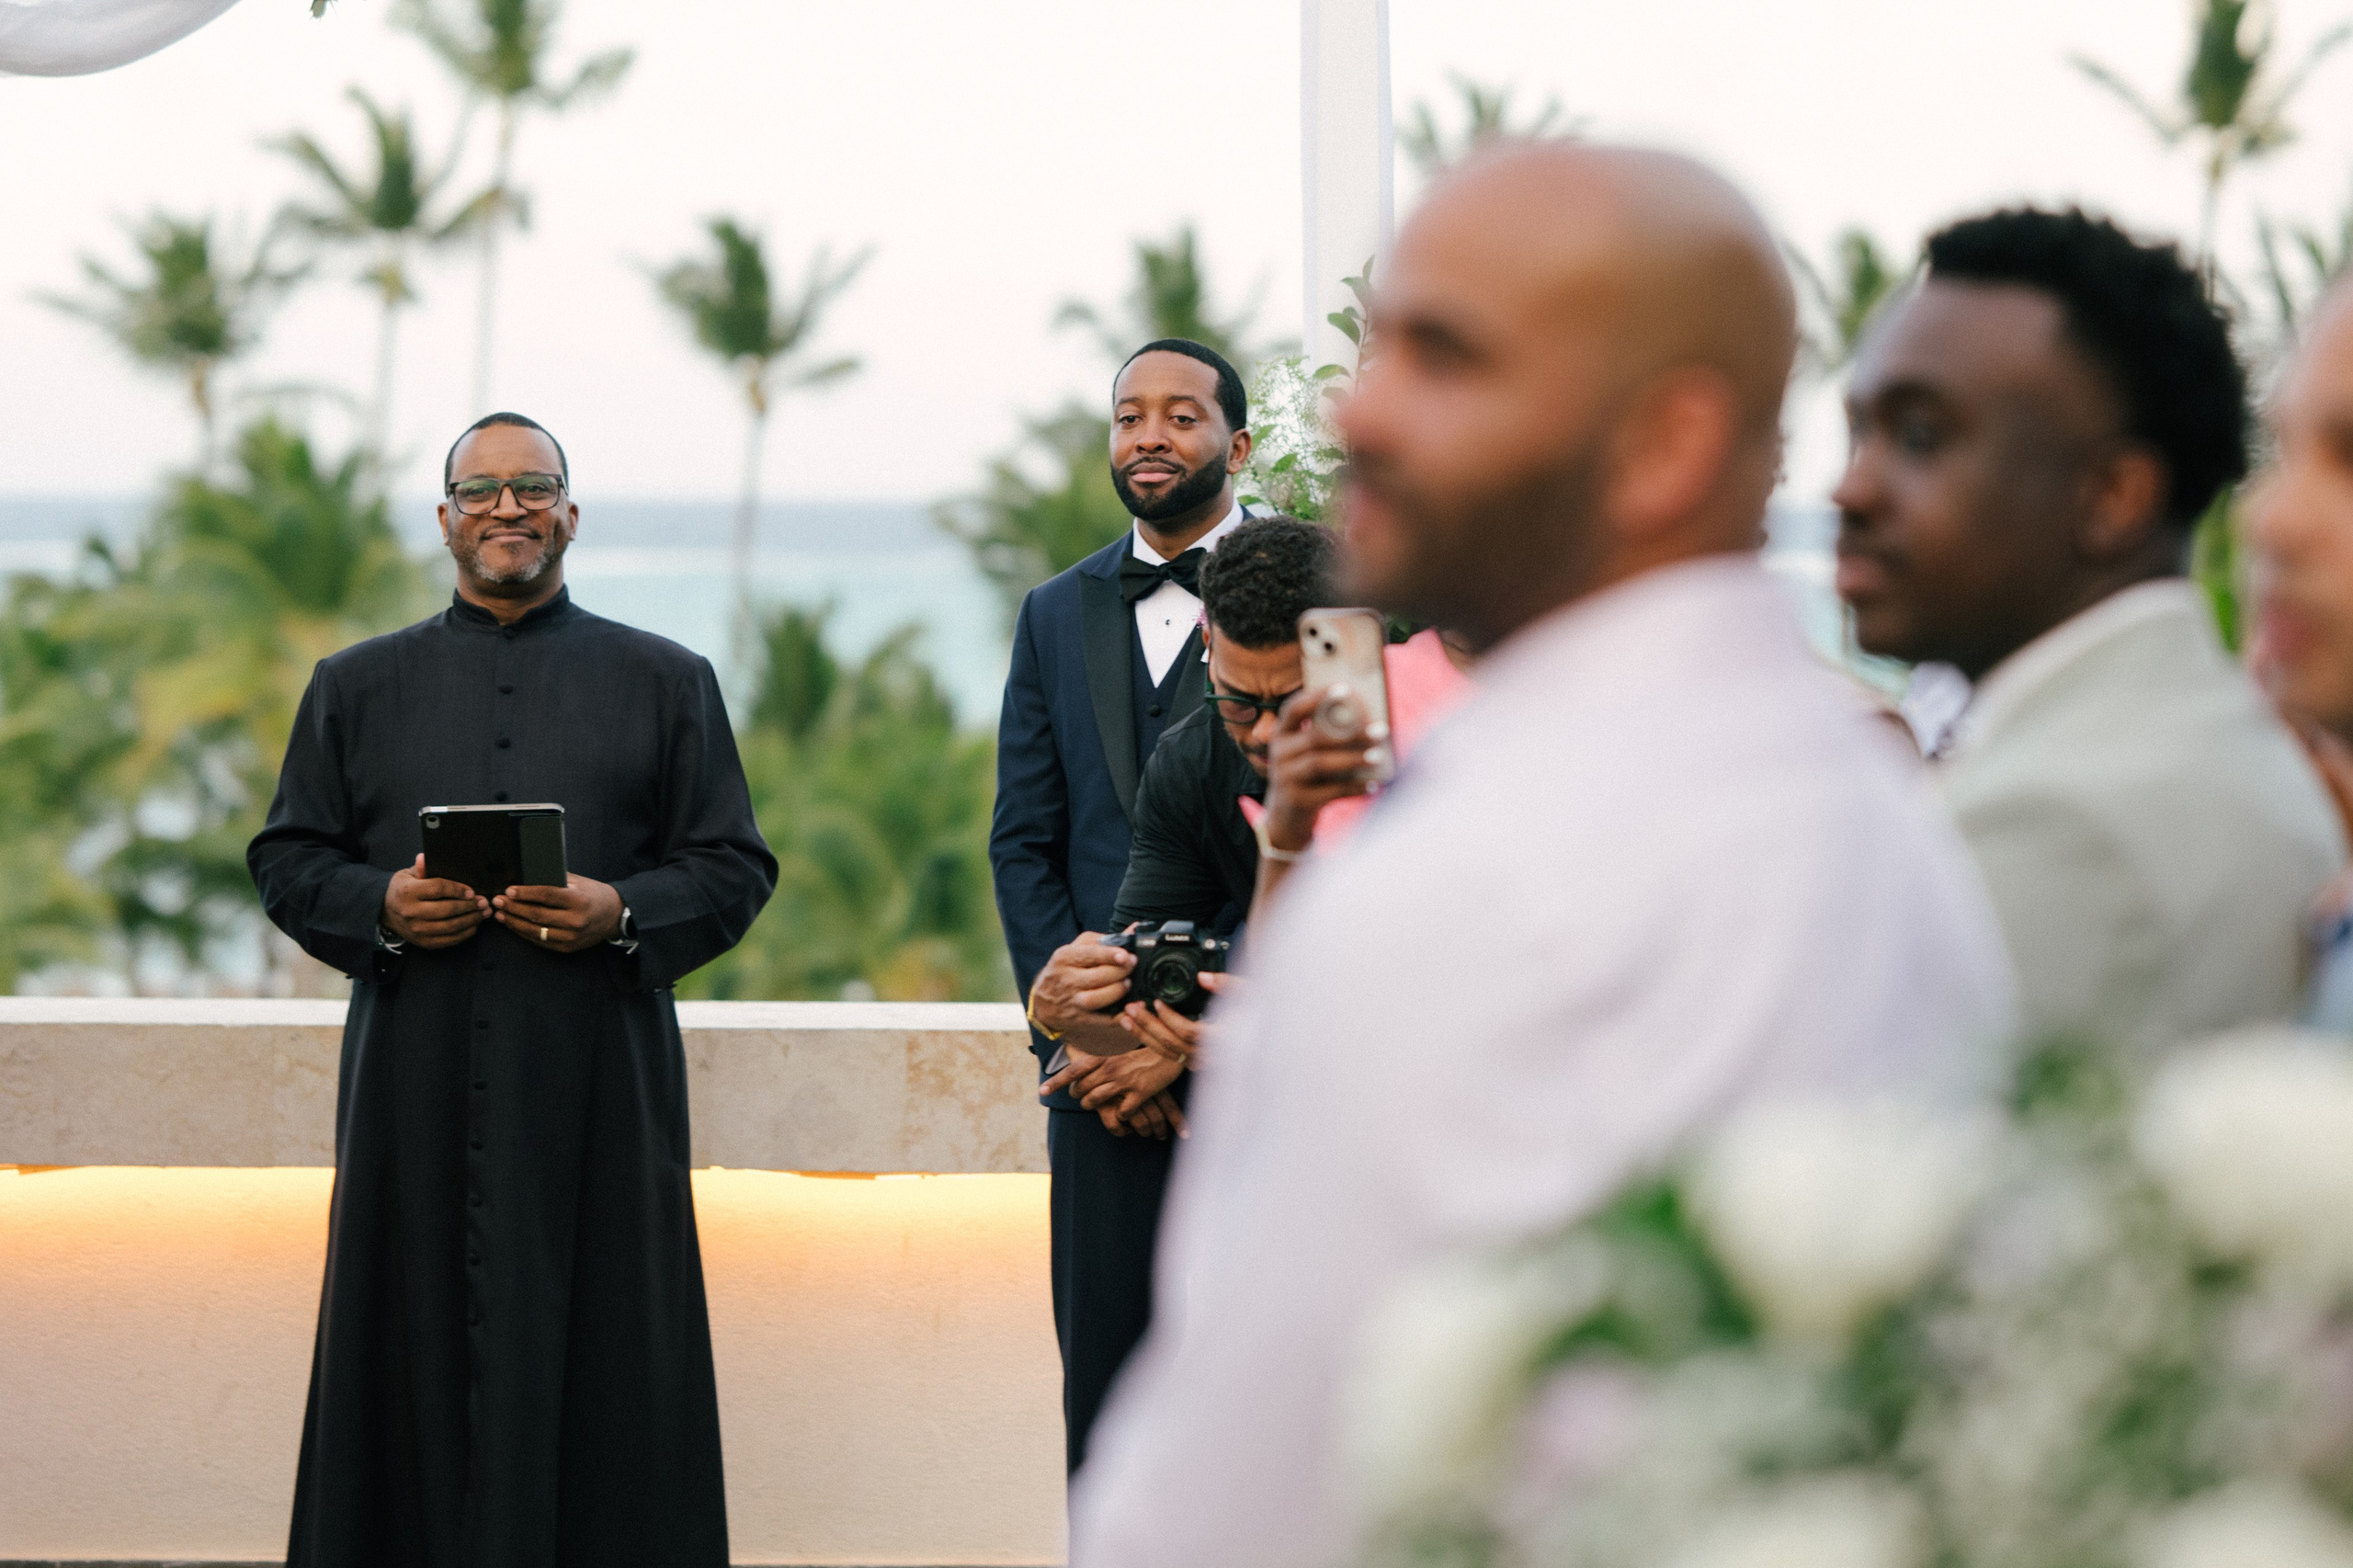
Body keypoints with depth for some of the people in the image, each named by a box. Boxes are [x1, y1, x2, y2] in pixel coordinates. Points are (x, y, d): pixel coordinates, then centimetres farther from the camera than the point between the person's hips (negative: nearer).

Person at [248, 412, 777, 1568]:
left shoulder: (665, 683, 11)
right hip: (418, 1092, 1)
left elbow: (735, 866, 7)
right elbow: (285, 859, 12)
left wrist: (623, 913, -11)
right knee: (418, 1355, 0)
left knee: (597, 1366, -3)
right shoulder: (357, 686, 14)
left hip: (597, 1085, -1)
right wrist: (378, 907, -9)